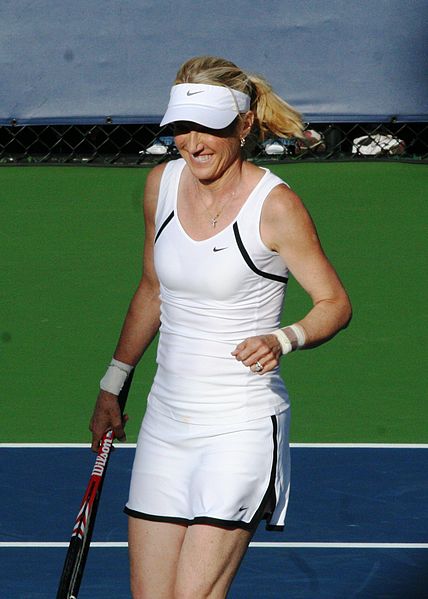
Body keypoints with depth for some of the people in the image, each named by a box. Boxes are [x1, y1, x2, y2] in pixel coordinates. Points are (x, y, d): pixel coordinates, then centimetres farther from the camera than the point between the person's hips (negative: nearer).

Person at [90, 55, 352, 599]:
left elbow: (335, 303, -4)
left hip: (242, 425, -6)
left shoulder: (275, 206, -12)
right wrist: (112, 385, 24)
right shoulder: (162, 183, 5)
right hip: (166, 421, 6)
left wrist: (284, 340, -24)